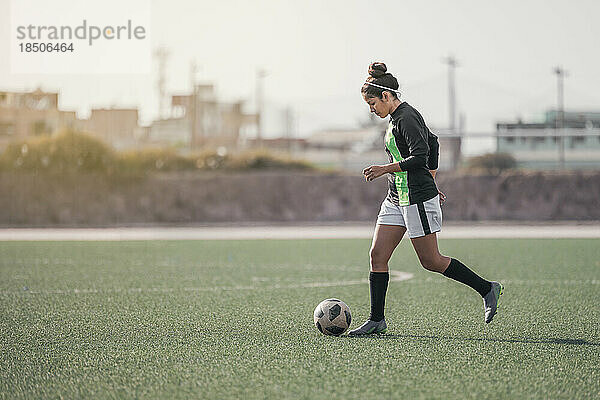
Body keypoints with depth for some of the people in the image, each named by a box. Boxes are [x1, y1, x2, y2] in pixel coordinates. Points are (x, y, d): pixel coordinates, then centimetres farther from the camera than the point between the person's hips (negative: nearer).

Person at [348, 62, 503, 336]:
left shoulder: (406, 119, -16)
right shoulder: (398, 117, 14)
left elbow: (420, 157, -24)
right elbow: (432, 142, 24)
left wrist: (385, 169, -21)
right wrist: (430, 183, 27)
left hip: (417, 198, -10)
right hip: (396, 199, 10)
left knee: (431, 261, -4)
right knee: (377, 255, 2)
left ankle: (487, 288, 10)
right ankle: (376, 320, 5)